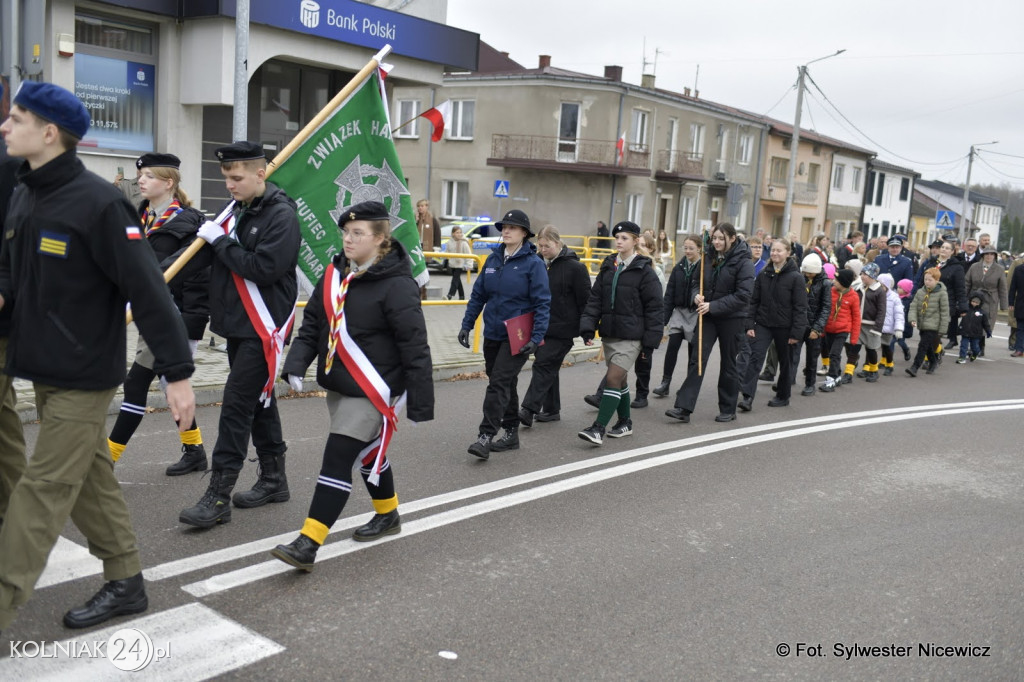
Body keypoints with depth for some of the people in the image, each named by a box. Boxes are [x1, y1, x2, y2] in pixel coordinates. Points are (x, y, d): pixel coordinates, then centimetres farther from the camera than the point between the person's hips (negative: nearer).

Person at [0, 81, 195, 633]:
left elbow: (148, 292, -20)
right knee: (90, 482, 15)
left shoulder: (98, 202, -19)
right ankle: (126, 583, 29)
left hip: (83, 377, -8)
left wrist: (177, 374, -21)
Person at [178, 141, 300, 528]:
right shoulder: (237, 210, 10)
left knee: (237, 404, -9)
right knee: (259, 401, 16)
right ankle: (273, 480, 29)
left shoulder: (281, 215, -13)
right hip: (237, 324, 8)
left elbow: (264, 268, -23)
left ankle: (219, 498, -3)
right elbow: (201, 253, 12)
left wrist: (221, 241, -15)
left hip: (263, 328, -8)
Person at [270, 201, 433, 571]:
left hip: (372, 388, -8)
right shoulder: (335, 274, 4)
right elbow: (312, 323, 8)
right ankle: (388, 515, 43)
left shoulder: (396, 285, -18)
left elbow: (415, 347, -17)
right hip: (337, 384, 8)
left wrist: (420, 401, -16)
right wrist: (296, 364, -8)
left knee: (337, 459, -10)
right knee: (368, 453, 22)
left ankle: (308, 544, -7)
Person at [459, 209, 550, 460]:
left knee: (499, 383, -12)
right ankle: (511, 433, 25)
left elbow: (542, 303, -12)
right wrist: (466, 325, 6)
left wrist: (536, 337, -18)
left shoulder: (533, 263, -9)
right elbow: (478, 294, 11)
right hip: (492, 334, 6)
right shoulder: (493, 259, 7)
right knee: (505, 384, 13)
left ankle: (486, 436, -10)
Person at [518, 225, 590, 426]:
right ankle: (551, 409, 22)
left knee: (543, 365, -12)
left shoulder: (575, 267, -10)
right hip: (541, 327, 7)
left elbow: (585, 300, -8)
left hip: (563, 329, -7)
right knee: (548, 368, 12)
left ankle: (529, 409, -13)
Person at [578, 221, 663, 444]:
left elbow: (654, 307, -6)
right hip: (609, 334, 6)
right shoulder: (608, 267, 9)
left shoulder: (644, 271, -7)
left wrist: (650, 342, -9)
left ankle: (598, 428, -13)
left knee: (613, 378, -12)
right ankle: (625, 422, 30)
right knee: (619, 380, 15)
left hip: (631, 337, -6)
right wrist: (588, 328, -4)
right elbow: (595, 299, 8)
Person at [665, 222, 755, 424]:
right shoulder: (708, 257, 4)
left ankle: (728, 409, 23)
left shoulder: (743, 262, -11)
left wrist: (713, 306, -22)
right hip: (708, 316, 4)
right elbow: (696, 281, 14)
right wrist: (696, 295, -9)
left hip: (731, 319, -4)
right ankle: (684, 407, -8)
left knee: (728, 364, 8)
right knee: (697, 359, -6)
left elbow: (743, 296, -18)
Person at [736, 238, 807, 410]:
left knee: (785, 362, 11)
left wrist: (796, 333, -14)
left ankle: (783, 396, 28)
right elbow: (754, 301, 6)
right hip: (763, 324, 3)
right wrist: (750, 324, -2)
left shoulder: (795, 277, -8)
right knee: (755, 358, -11)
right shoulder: (763, 275, 4)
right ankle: (748, 397, -17)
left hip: (784, 327, -3)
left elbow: (800, 307, -10)